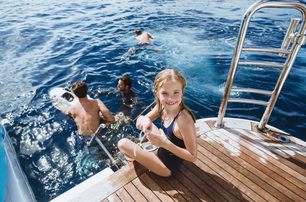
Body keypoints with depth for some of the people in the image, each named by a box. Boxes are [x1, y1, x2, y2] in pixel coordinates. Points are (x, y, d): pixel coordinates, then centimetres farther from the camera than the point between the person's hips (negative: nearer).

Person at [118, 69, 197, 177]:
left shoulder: (185, 121, -35)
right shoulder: (162, 106, -14)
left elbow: (193, 156, -25)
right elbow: (143, 120, -3)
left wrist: (165, 144, -37)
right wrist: (145, 121, -28)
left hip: (168, 164, -7)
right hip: (163, 149, 7)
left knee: (123, 144, -6)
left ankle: (132, 157, 29)